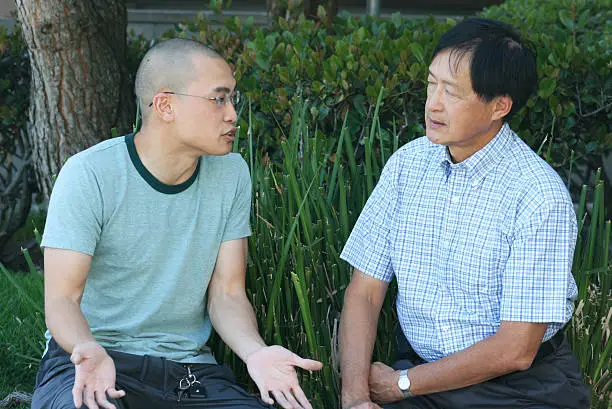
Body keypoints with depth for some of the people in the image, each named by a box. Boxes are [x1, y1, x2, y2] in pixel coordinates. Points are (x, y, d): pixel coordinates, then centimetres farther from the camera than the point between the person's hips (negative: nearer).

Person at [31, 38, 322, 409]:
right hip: (96, 359, -4)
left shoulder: (231, 174, 3)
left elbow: (226, 294, 3)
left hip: (188, 366, 4)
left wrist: (255, 351, -19)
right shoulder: (90, 174, -11)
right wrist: (88, 350, -35)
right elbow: (62, 298, -12)